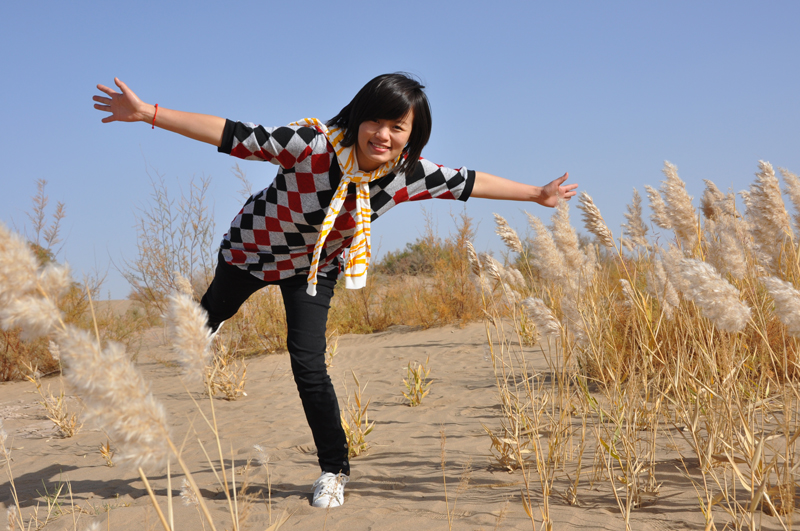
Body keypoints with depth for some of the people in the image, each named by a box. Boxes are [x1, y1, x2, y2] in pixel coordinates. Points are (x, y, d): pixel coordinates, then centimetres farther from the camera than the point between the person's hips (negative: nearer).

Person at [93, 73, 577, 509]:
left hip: (315, 268, 1)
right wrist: (148, 113, -43)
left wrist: (536, 194, 2)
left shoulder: (409, 174, -24)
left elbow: (467, 182, -8)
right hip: (253, 249, -1)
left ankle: (335, 470, 10)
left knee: (309, 365, -9)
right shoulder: (311, 145, -37)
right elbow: (231, 134, -37)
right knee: (206, 320, 21)